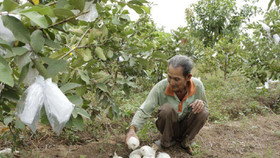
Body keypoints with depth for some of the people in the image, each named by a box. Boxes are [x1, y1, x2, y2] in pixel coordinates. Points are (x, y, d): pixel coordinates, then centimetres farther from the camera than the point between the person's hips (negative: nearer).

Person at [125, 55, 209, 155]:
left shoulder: (198, 85, -18)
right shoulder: (160, 87, -26)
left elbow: (205, 107, -1)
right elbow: (143, 111, -23)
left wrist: (201, 103, -27)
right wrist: (132, 130, -42)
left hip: (186, 127, 2)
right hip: (168, 127, -2)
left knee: (203, 112, -27)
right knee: (167, 108, -34)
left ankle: (185, 142, -2)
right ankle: (166, 142, -7)